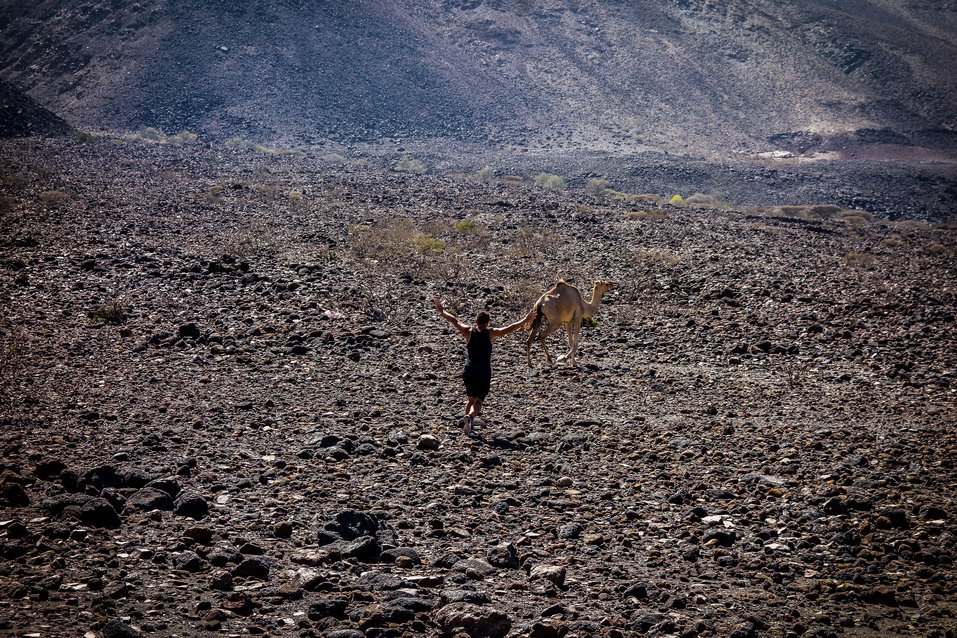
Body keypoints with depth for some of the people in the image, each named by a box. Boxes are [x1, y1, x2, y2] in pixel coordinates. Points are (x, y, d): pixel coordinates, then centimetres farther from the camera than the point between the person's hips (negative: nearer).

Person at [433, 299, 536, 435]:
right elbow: (509, 329, -8)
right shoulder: (491, 333, -5)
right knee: (478, 401, -7)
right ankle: (471, 416, -34)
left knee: (471, 398, 21)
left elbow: (454, 320, 10)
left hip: (469, 371, 3)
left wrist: (441, 310, 22)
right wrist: (525, 320, -2)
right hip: (484, 372, -3)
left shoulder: (469, 331, 0)